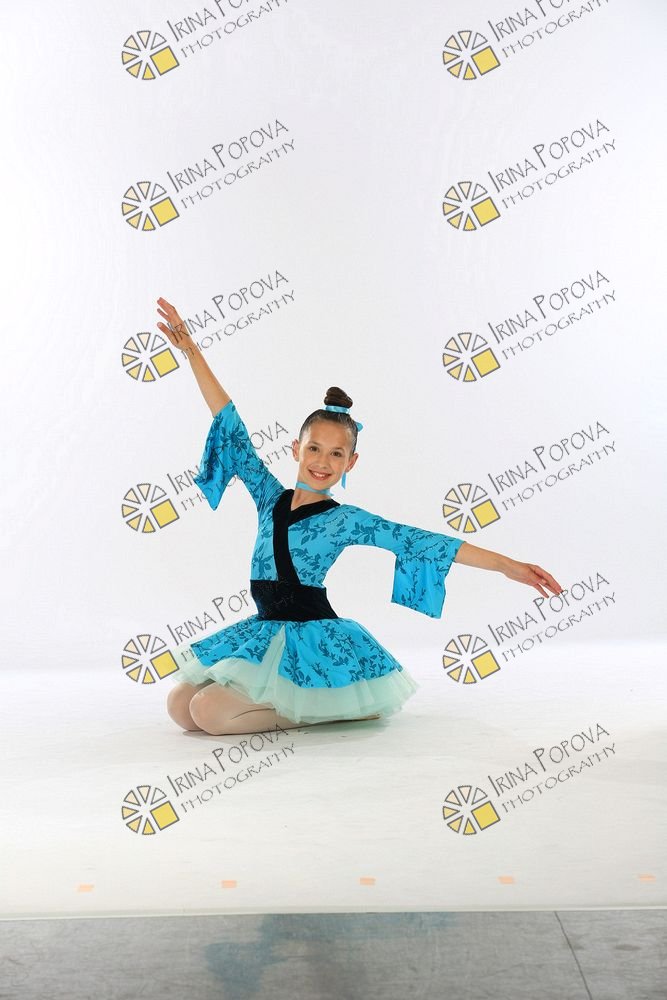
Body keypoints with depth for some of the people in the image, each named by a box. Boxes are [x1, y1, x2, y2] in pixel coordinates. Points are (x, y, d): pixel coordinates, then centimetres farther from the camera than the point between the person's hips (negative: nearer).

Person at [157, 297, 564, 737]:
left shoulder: (346, 519, -8)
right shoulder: (271, 497, 4)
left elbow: (417, 541, -14)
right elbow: (232, 431, 4)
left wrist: (505, 563, -20)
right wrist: (193, 353, 4)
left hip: (315, 640, -6)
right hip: (266, 631, 6)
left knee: (211, 713, -19)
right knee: (180, 705, -1)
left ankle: (325, 710, -1)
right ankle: (281, 698, 16)